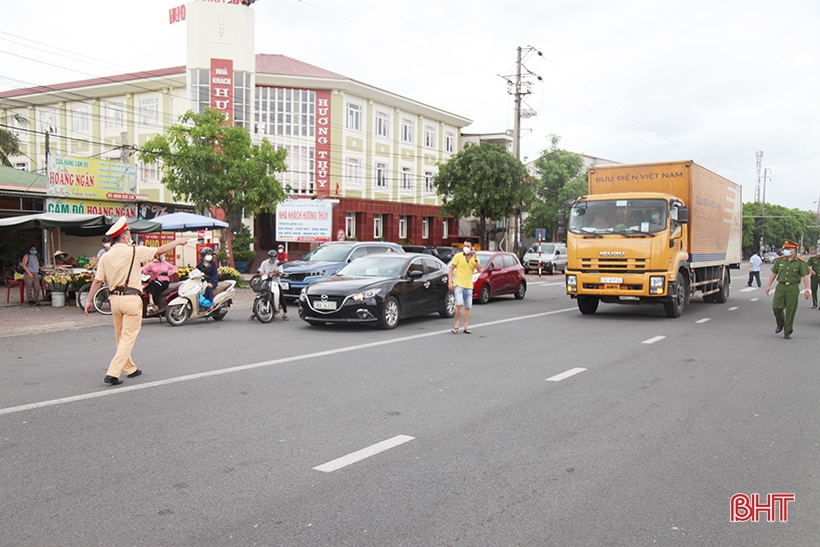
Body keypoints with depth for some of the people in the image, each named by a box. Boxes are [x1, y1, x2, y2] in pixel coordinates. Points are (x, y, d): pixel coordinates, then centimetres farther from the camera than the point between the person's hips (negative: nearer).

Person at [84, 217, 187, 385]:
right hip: (131, 299, -6)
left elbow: (97, 281, 2)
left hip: (115, 299, 6)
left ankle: (130, 369, 29)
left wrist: (89, 300, 9)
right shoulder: (133, 251, -8)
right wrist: (177, 242, 10)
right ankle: (112, 373, -9)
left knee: (121, 338, 18)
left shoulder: (105, 257, 5)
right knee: (128, 338, -2)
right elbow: (160, 250, -4)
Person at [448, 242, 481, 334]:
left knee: (467, 308, 6)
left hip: (469, 286, 4)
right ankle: (456, 325, -3)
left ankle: (466, 327, 14)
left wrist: (475, 259, -19)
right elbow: (451, 268, 1)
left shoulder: (475, 258, 7)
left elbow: (479, 270, -7)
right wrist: (450, 281, -8)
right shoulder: (458, 256, 0)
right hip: (458, 285, -3)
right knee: (459, 305, -18)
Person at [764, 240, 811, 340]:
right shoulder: (780, 260, 7)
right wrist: (768, 285, 10)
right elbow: (774, 273, 13)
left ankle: (788, 332, 11)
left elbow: (805, 276, -5)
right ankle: (780, 324, 24)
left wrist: (807, 289, -11)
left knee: (791, 310, 0)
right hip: (780, 287, 2)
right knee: (776, 307, -5)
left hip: (793, 288, -2)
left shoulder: (800, 262, -2)